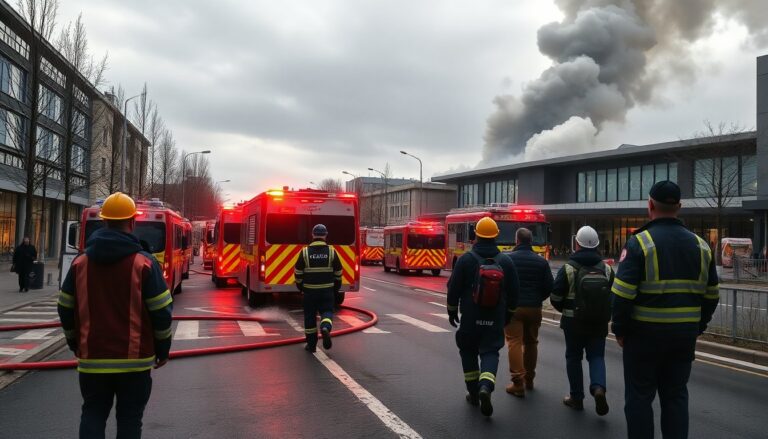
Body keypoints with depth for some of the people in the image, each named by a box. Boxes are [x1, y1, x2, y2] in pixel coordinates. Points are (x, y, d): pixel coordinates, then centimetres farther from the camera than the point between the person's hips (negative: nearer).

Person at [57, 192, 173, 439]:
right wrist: (163, 349, 3)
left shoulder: (80, 263, 2)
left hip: (92, 358, 3)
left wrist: (74, 343, 23)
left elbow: (66, 309, 9)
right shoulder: (144, 263, -10)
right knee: (129, 418, 8)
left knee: (92, 414, 15)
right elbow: (161, 312, -10)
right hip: (134, 358, -3)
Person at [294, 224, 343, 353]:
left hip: (309, 290, 0)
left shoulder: (305, 252, -3)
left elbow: (298, 273, 1)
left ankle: (311, 344, 16)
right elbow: (338, 273, 4)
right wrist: (336, 288, 17)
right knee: (327, 311, 10)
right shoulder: (331, 251, -1)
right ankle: (326, 328, -22)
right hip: (327, 290, 0)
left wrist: (300, 286, 16)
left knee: (310, 315, 10)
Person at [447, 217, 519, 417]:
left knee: (468, 351, 15)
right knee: (490, 352, 5)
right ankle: (486, 386, -19)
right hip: (495, 319, 1)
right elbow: (514, 291, 6)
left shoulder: (466, 259, -9)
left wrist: (452, 311, 8)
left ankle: (474, 392, 19)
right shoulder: (506, 261, 0)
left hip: (470, 318, -1)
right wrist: (508, 314, 19)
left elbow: (454, 288, -6)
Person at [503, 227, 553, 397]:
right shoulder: (541, 261, 2)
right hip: (534, 308, 4)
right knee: (531, 343, 17)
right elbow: (549, 286, 3)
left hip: (513, 307, -4)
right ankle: (529, 379, 28)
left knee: (514, 342, -2)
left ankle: (518, 383, -8)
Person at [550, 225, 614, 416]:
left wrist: (565, 310, 13)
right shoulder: (606, 269, -2)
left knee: (574, 357, 11)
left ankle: (576, 397, 16)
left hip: (574, 322, -2)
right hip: (599, 322, 2)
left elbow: (555, 297, -8)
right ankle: (598, 387, -12)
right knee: (596, 356, 12)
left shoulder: (568, 268, -11)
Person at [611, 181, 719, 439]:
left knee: (639, 397, 6)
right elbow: (712, 295, 11)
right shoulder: (700, 245, 6)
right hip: (685, 335, 5)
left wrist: (620, 330, -6)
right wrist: (698, 327, 20)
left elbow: (623, 294, -17)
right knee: (676, 395, 16)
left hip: (646, 333, -5)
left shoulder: (640, 242, -12)